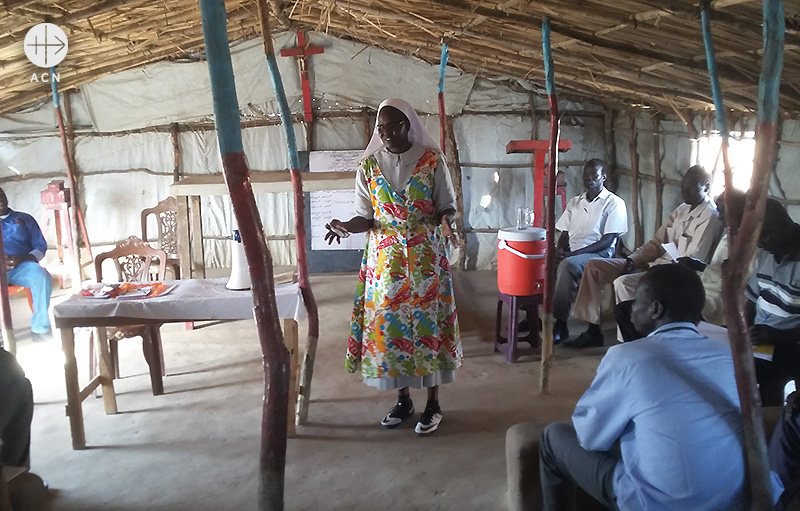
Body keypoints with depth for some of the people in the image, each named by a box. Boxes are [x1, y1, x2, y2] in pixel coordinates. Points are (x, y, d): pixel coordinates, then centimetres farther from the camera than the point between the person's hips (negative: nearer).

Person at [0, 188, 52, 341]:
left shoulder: (24, 219, 20)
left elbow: (40, 246, 12)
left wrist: (22, 259, -10)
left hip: (21, 266, 0)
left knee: (42, 276, -34)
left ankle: (39, 328, -23)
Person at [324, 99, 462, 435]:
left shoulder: (431, 160, -3)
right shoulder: (369, 165, 4)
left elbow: (447, 206, 1)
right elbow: (366, 217, 5)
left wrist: (445, 223, -22)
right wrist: (346, 226, -16)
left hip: (426, 256, -2)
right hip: (385, 258, 3)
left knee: (426, 322, 1)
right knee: (389, 323, 6)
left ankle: (433, 403, 17)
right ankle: (403, 399, 25)